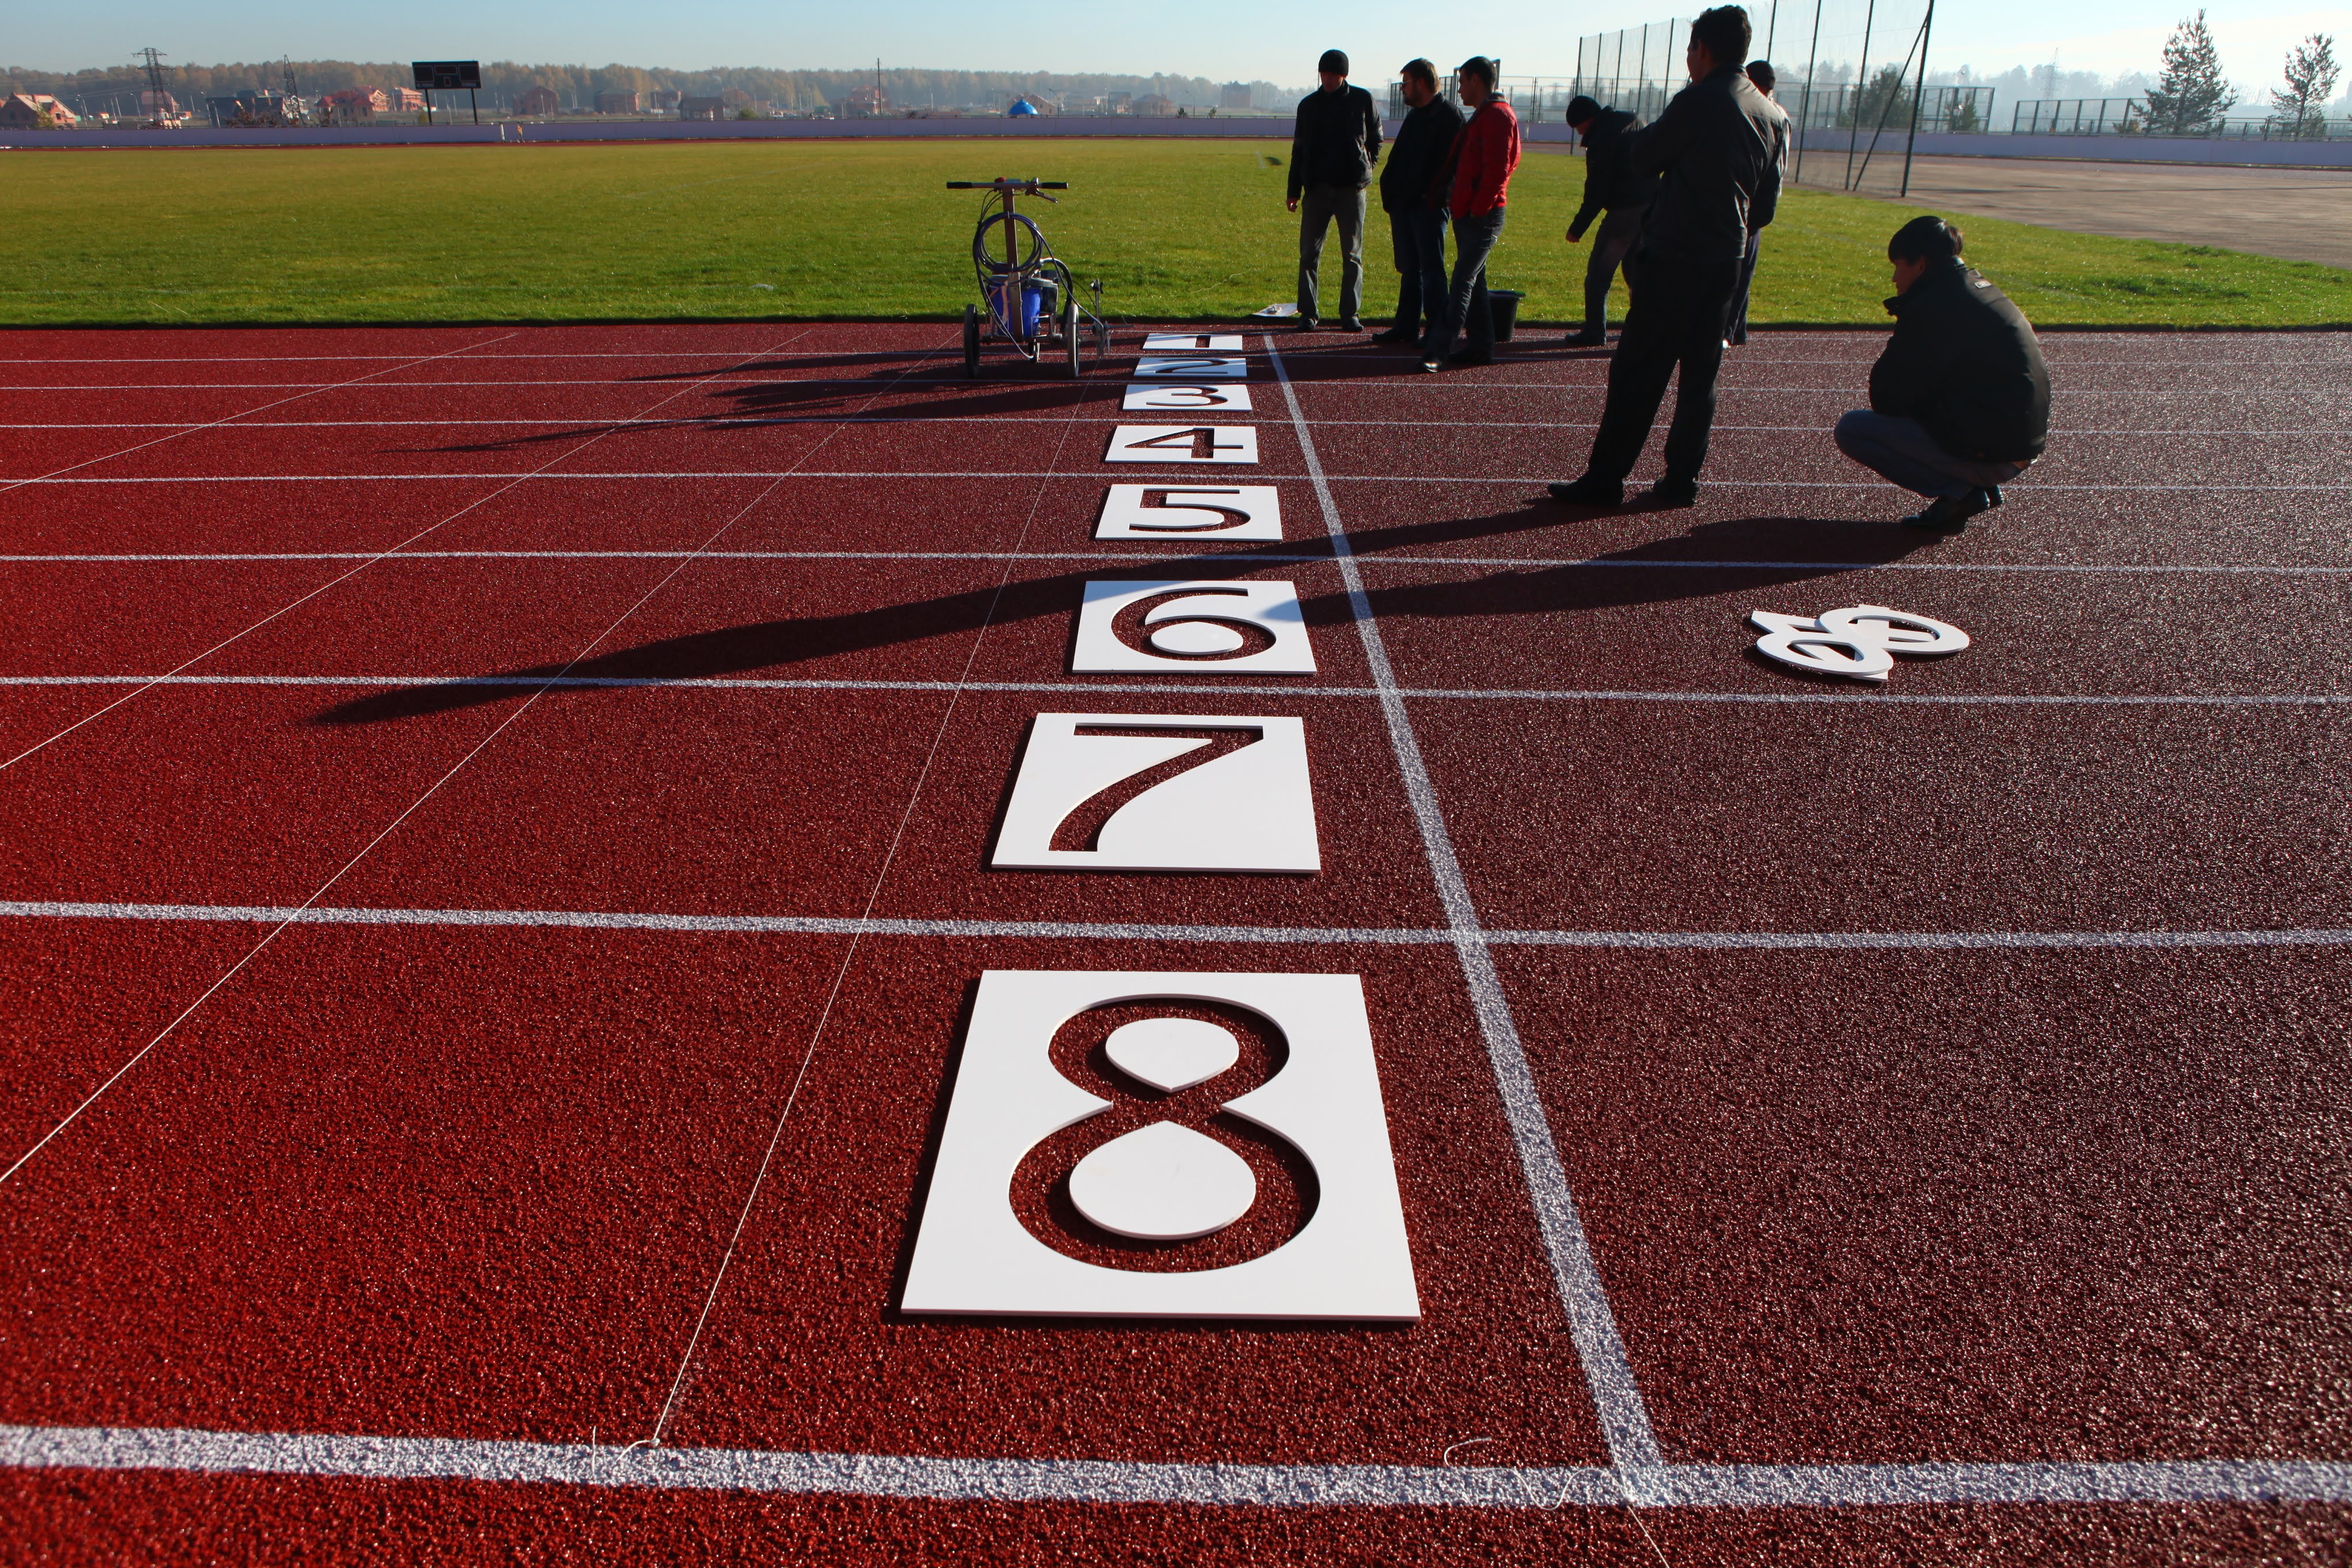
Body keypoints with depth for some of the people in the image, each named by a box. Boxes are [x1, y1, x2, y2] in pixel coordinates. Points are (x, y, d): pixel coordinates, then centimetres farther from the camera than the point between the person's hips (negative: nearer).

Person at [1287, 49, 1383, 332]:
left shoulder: (1362, 100, 3)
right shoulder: (1309, 105, 8)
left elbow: (1375, 137, 15)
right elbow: (1299, 149, 12)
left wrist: (1367, 166, 3)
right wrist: (1294, 190, 8)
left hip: (1352, 189, -1)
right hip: (1317, 188, 1)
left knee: (1353, 255, 1)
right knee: (1309, 253, -2)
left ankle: (1350, 313, 8)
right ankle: (1308, 313, 4)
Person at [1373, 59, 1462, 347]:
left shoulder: (1449, 116, -7)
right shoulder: (1415, 116, 20)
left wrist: (1433, 196, -21)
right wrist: (1390, 193, 8)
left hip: (1429, 207, -8)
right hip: (1404, 205, 8)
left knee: (1432, 270, -5)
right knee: (1409, 269, 11)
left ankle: (1436, 331, -1)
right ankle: (1407, 327, 16)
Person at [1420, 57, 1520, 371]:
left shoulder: (1498, 116, -12)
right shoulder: (1482, 116, 20)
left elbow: (1498, 169, -20)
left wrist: (1477, 209, -20)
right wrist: (1459, 205, 14)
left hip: (1483, 216, -10)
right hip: (1468, 214, 10)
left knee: (1463, 282, -11)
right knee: (1473, 281, 12)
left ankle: (1437, 349, -16)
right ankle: (1482, 347, 17)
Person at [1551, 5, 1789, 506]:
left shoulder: (1699, 103, -12)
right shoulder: (1775, 117, 10)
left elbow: (1643, 157, -2)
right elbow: (1765, 208, 13)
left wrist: (1634, 134, 18)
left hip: (1674, 260, -7)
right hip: (1726, 263, 7)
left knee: (1637, 373, -4)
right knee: (1700, 377, 10)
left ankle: (1605, 479, -2)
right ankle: (1682, 480, 13)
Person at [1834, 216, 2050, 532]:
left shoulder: (1934, 307, -16)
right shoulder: (1978, 290, 14)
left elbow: (1887, 399, -14)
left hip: (1991, 453, -9)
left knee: (1852, 429, -9)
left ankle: (1958, 491, -5)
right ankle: (1979, 485, 14)